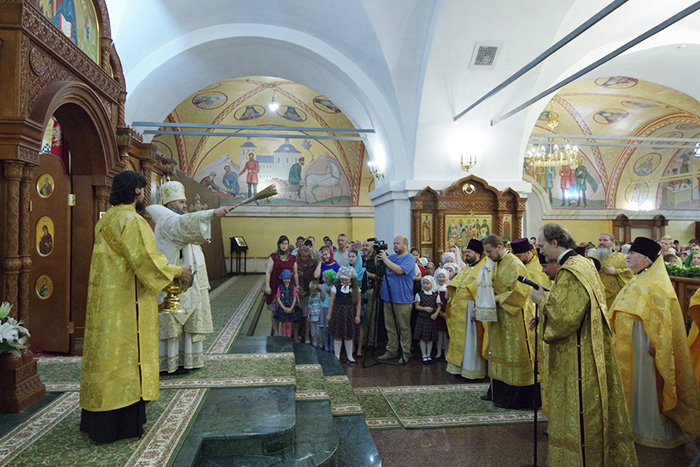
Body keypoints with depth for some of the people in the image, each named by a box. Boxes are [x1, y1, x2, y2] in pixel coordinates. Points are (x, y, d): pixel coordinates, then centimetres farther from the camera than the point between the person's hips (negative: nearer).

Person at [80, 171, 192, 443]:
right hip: (126, 304, -9)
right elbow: (145, 260, -22)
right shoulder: (130, 220, -16)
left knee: (106, 354, 14)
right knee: (126, 354, -1)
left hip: (105, 302, 9)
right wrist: (178, 271, -9)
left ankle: (97, 421, 25)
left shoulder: (106, 219, 14)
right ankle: (123, 423, 9)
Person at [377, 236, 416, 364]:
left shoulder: (409, 258, -7)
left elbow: (399, 270, -23)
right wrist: (379, 257, 0)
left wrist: (385, 259, -18)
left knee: (404, 327, 1)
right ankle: (392, 351, 21)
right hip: (388, 298, 7)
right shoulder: (392, 257, 15)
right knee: (390, 327, 12)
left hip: (402, 300, -7)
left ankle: (406, 353, 10)